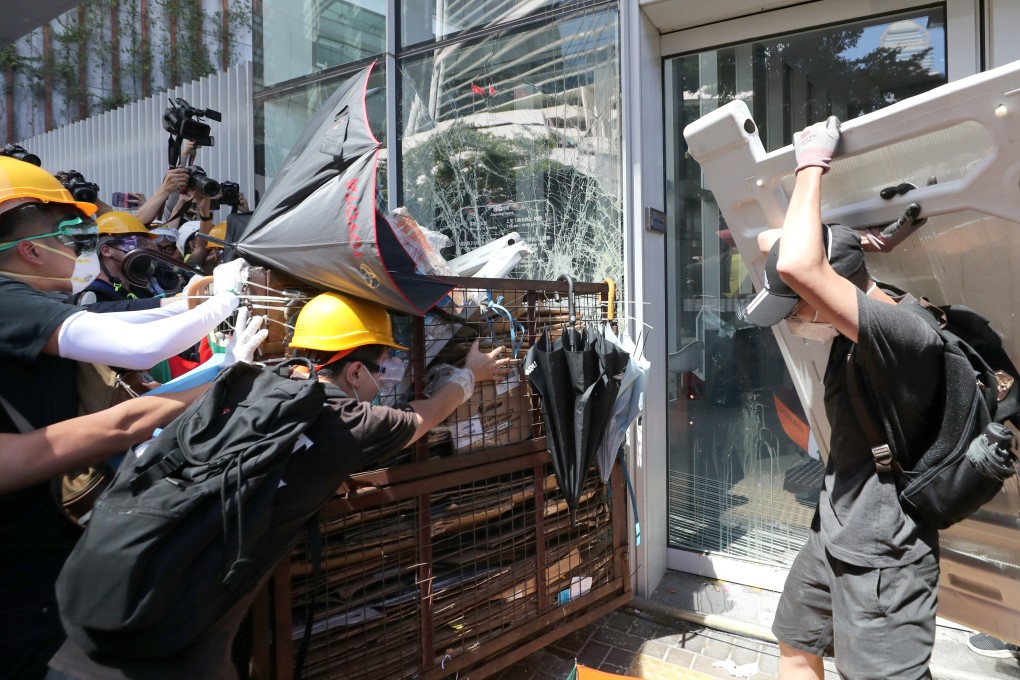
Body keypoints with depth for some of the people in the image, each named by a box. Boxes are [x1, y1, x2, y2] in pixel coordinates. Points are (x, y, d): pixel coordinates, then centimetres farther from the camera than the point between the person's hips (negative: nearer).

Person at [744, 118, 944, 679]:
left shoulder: (905, 333, -28)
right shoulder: (860, 325, 0)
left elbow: (795, 266, -41)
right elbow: (778, 247, 16)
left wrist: (811, 165, -29)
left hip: (881, 555, -9)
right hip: (834, 534, 9)